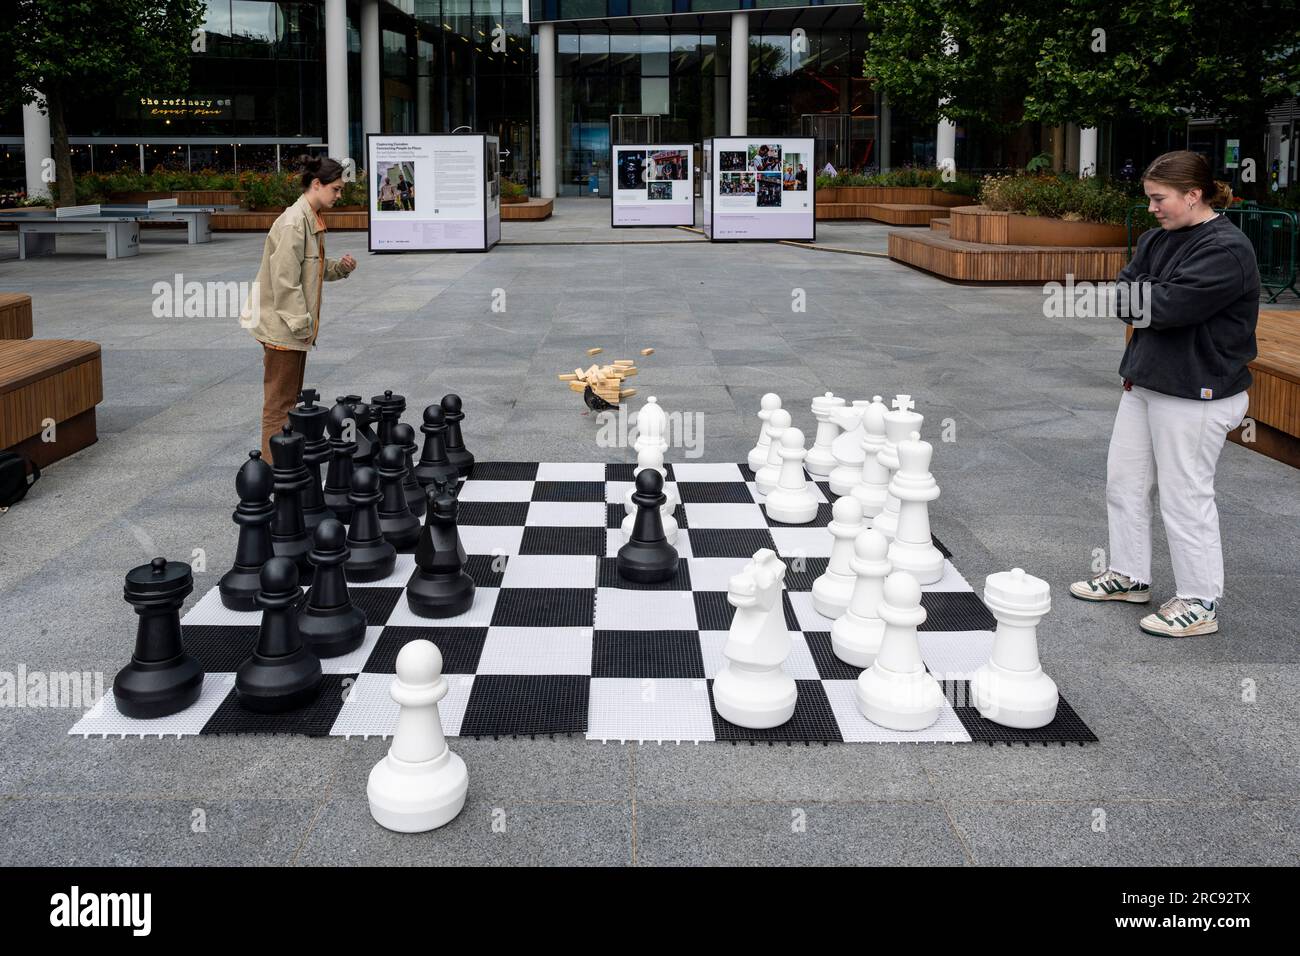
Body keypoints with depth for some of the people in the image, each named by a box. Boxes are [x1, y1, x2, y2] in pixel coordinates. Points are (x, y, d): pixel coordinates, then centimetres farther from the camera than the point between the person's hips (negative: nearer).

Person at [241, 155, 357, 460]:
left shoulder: (312, 220, 11)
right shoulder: (293, 222, -19)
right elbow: (284, 279, -22)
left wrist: (340, 267, 3)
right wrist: (301, 323, -20)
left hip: (297, 327, 10)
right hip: (283, 326, -10)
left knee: (292, 400, 16)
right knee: (279, 404, -4)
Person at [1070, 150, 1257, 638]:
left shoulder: (1226, 250, -18)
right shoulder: (1158, 239, 9)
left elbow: (1168, 306, -25)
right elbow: (1121, 294, 3)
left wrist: (1137, 292, -7)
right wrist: (1153, 296, -16)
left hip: (1195, 395, -9)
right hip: (1145, 380, 9)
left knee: (1185, 497, -1)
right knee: (1124, 481, 16)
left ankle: (1199, 603, 13)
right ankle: (1129, 575, 32)